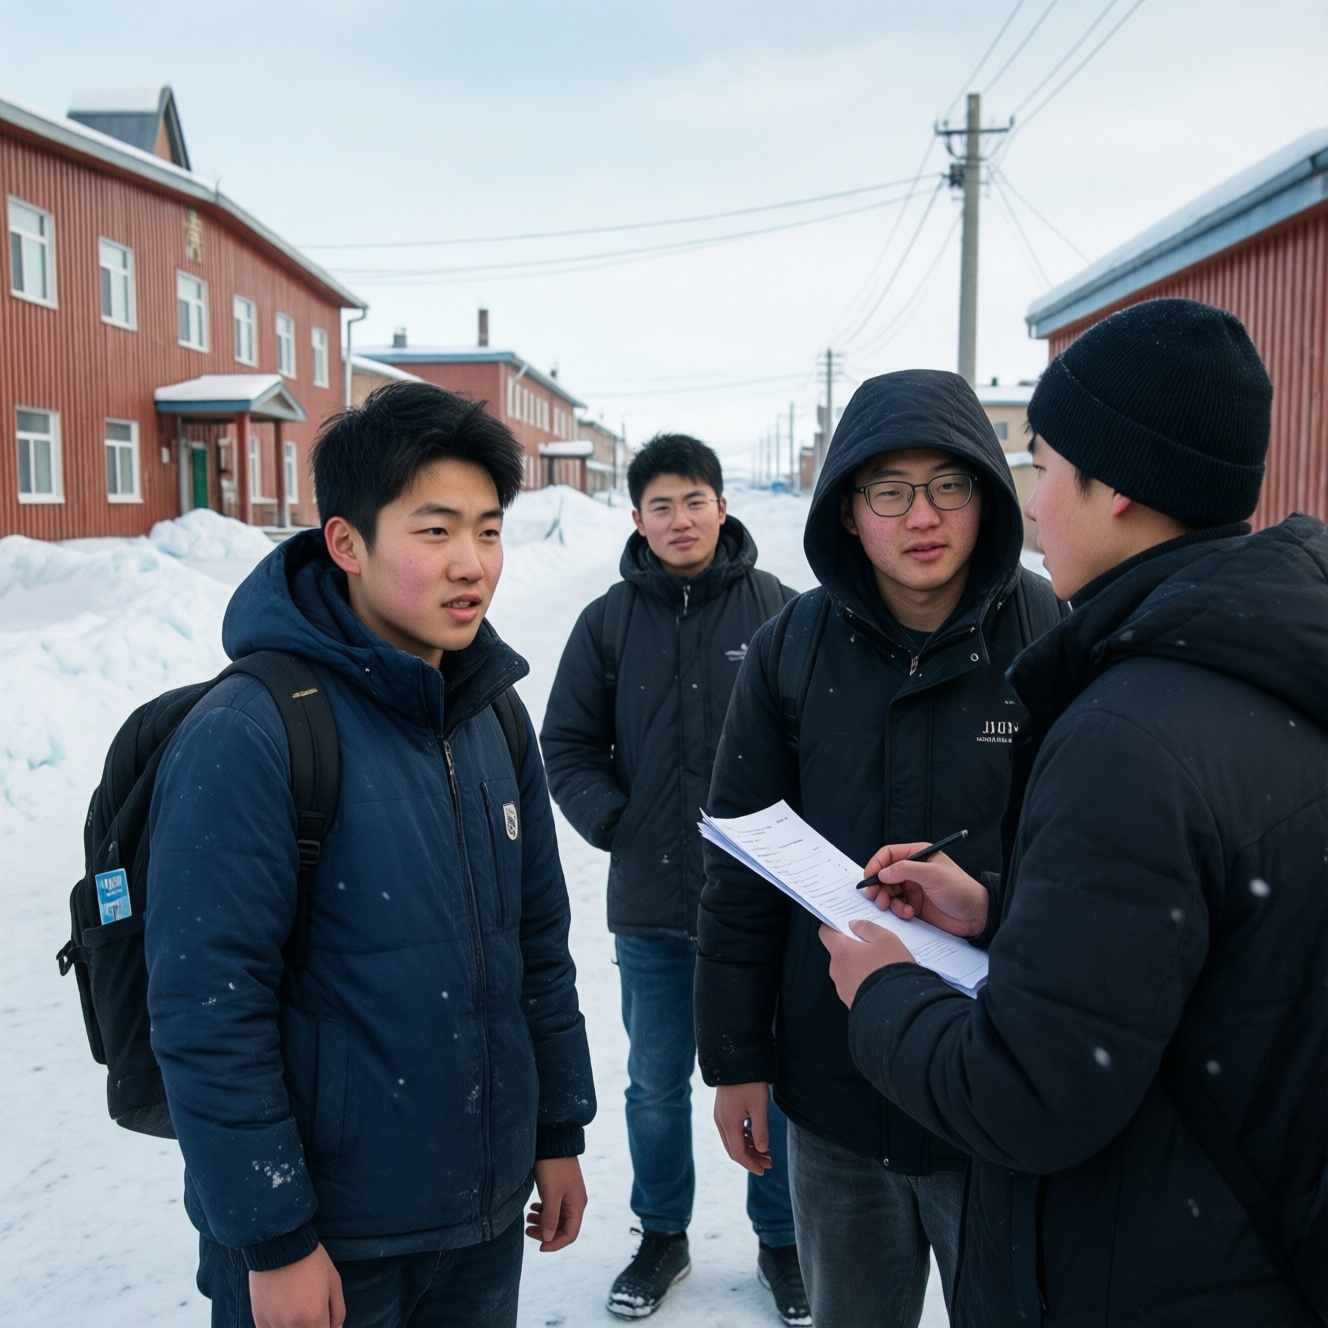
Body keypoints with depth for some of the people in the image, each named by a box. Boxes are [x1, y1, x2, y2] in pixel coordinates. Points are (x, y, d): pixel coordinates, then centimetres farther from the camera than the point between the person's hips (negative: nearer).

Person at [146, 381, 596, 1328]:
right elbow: (207, 1014, -19)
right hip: (328, 1244, -6)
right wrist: (273, 1241, -15)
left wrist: (559, 1133, 12)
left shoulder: (491, 718, 2)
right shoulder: (248, 736, -20)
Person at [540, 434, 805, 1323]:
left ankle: (781, 1241, 35)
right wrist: (613, 822, -6)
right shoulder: (609, 622, 0)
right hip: (650, 903, 2)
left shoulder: (779, 610, -8)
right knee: (656, 1083, 17)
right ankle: (662, 1236, 38)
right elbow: (568, 745, 6)